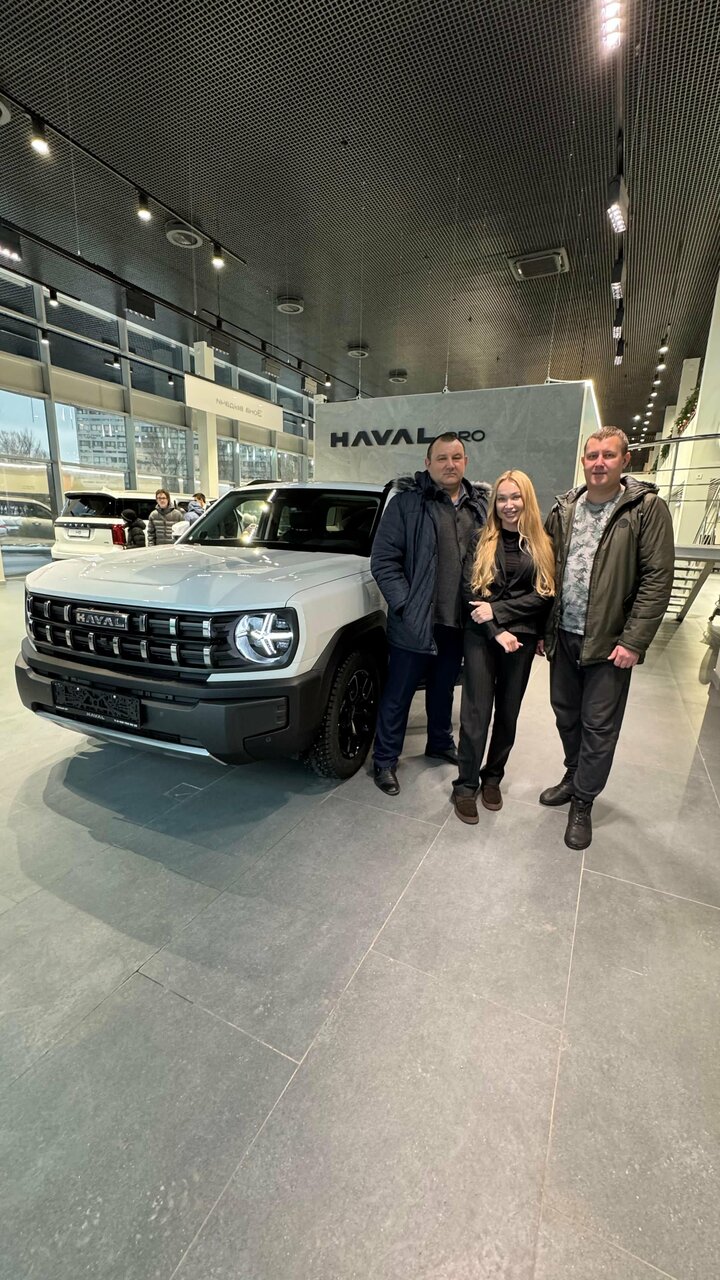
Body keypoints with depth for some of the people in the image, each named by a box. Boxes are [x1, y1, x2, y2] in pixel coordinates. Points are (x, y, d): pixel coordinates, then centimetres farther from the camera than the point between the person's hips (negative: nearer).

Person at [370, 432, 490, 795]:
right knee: (398, 695, 6)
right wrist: (404, 605, -16)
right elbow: (383, 561, -10)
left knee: (444, 689, 23)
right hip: (415, 623, -5)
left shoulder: (480, 504, 8)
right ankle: (384, 760, 22)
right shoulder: (406, 502, -8)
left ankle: (440, 743, 44)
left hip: (459, 622, 5)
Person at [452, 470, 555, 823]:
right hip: (481, 637, -1)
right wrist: (496, 632, -15)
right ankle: (465, 785, 12)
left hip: (522, 639, 2)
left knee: (508, 712, 12)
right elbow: (470, 590, -5)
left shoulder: (543, 545, 5)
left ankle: (493, 777, 29)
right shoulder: (481, 541, 3)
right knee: (476, 713, -2)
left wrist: (497, 610, -15)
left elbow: (544, 596, -3)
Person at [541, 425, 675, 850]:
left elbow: (657, 580, -11)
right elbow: (549, 571, 9)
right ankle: (573, 777, 40)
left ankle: (583, 803, 23)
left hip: (610, 643, -4)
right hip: (564, 637, 5)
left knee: (599, 727, 5)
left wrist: (633, 642, -16)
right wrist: (545, 629, 5)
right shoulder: (564, 509, 8)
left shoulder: (648, 508, -6)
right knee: (566, 715, 17)